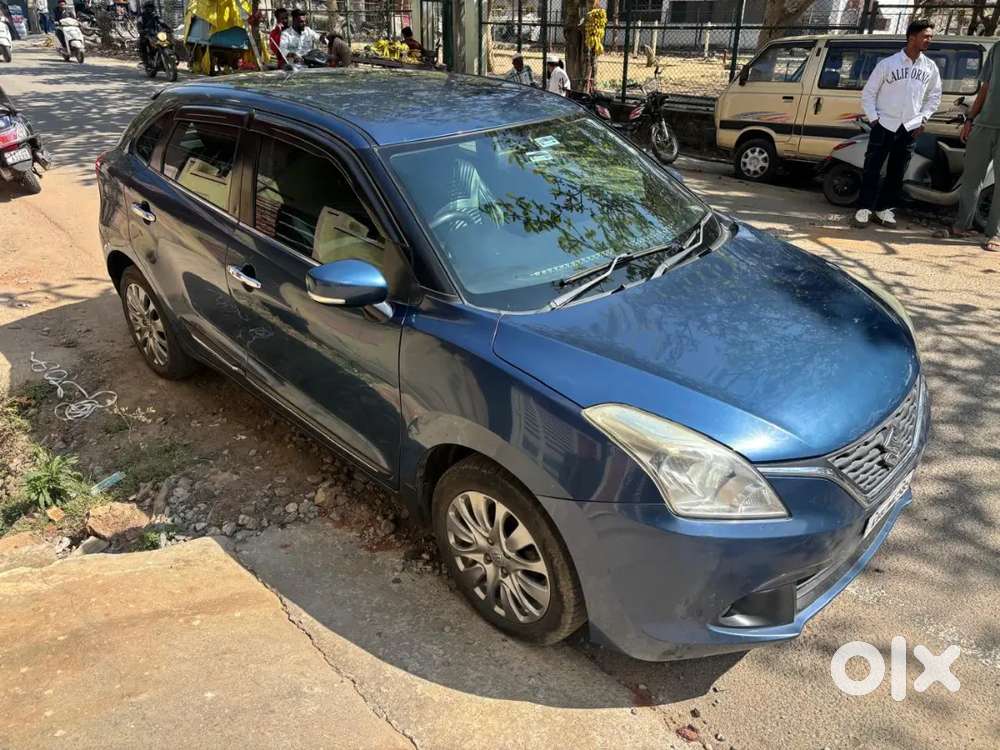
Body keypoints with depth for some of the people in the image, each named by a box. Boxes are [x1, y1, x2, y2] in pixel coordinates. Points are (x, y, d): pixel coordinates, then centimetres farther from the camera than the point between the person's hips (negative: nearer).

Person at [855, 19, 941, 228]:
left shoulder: (930, 67, 6)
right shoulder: (887, 63, -5)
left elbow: (934, 96, 16)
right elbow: (868, 93, -1)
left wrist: (922, 119, 5)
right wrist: (873, 118, -8)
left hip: (910, 128, 4)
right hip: (884, 125, -3)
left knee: (897, 173, 6)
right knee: (872, 169, -4)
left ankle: (884, 208, 15)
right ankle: (865, 208, 3)